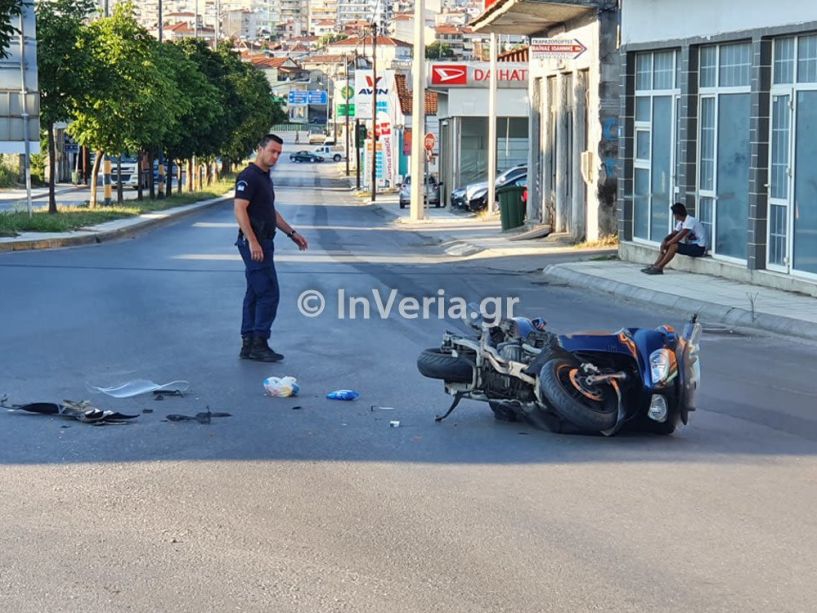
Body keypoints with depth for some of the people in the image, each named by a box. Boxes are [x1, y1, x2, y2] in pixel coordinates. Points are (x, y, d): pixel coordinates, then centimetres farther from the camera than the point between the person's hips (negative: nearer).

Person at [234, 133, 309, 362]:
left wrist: (292, 233, 24)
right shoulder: (249, 176, -13)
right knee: (269, 293, -10)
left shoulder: (266, 178, 17)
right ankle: (259, 344, -5)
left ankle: (248, 345, 13)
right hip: (254, 244, -10)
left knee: (255, 294, 10)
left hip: (263, 243, 10)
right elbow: (239, 209, -21)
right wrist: (252, 242, -27)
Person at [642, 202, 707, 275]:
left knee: (673, 246, -24)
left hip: (699, 248, -9)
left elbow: (679, 237, -25)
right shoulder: (682, 222, 9)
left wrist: (666, 244, -17)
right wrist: (664, 240, -11)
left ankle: (659, 268, -19)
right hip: (692, 245, 9)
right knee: (668, 246, -1)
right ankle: (654, 266, -5)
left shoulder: (690, 221, -21)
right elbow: (673, 234, 9)